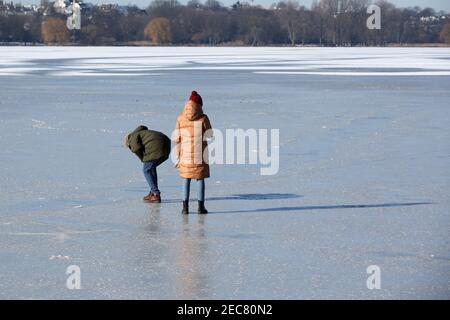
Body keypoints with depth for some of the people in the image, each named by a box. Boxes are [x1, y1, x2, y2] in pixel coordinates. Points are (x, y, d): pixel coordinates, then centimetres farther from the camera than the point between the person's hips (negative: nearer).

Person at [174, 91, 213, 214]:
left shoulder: (180, 118, 1)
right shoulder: (203, 118, -7)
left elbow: (177, 139, 2)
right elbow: (209, 135, -1)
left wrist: (178, 157, 8)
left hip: (185, 154, 2)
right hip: (200, 154, -2)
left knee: (186, 180, 11)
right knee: (200, 179, 7)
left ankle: (185, 207, 6)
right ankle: (201, 206, 5)